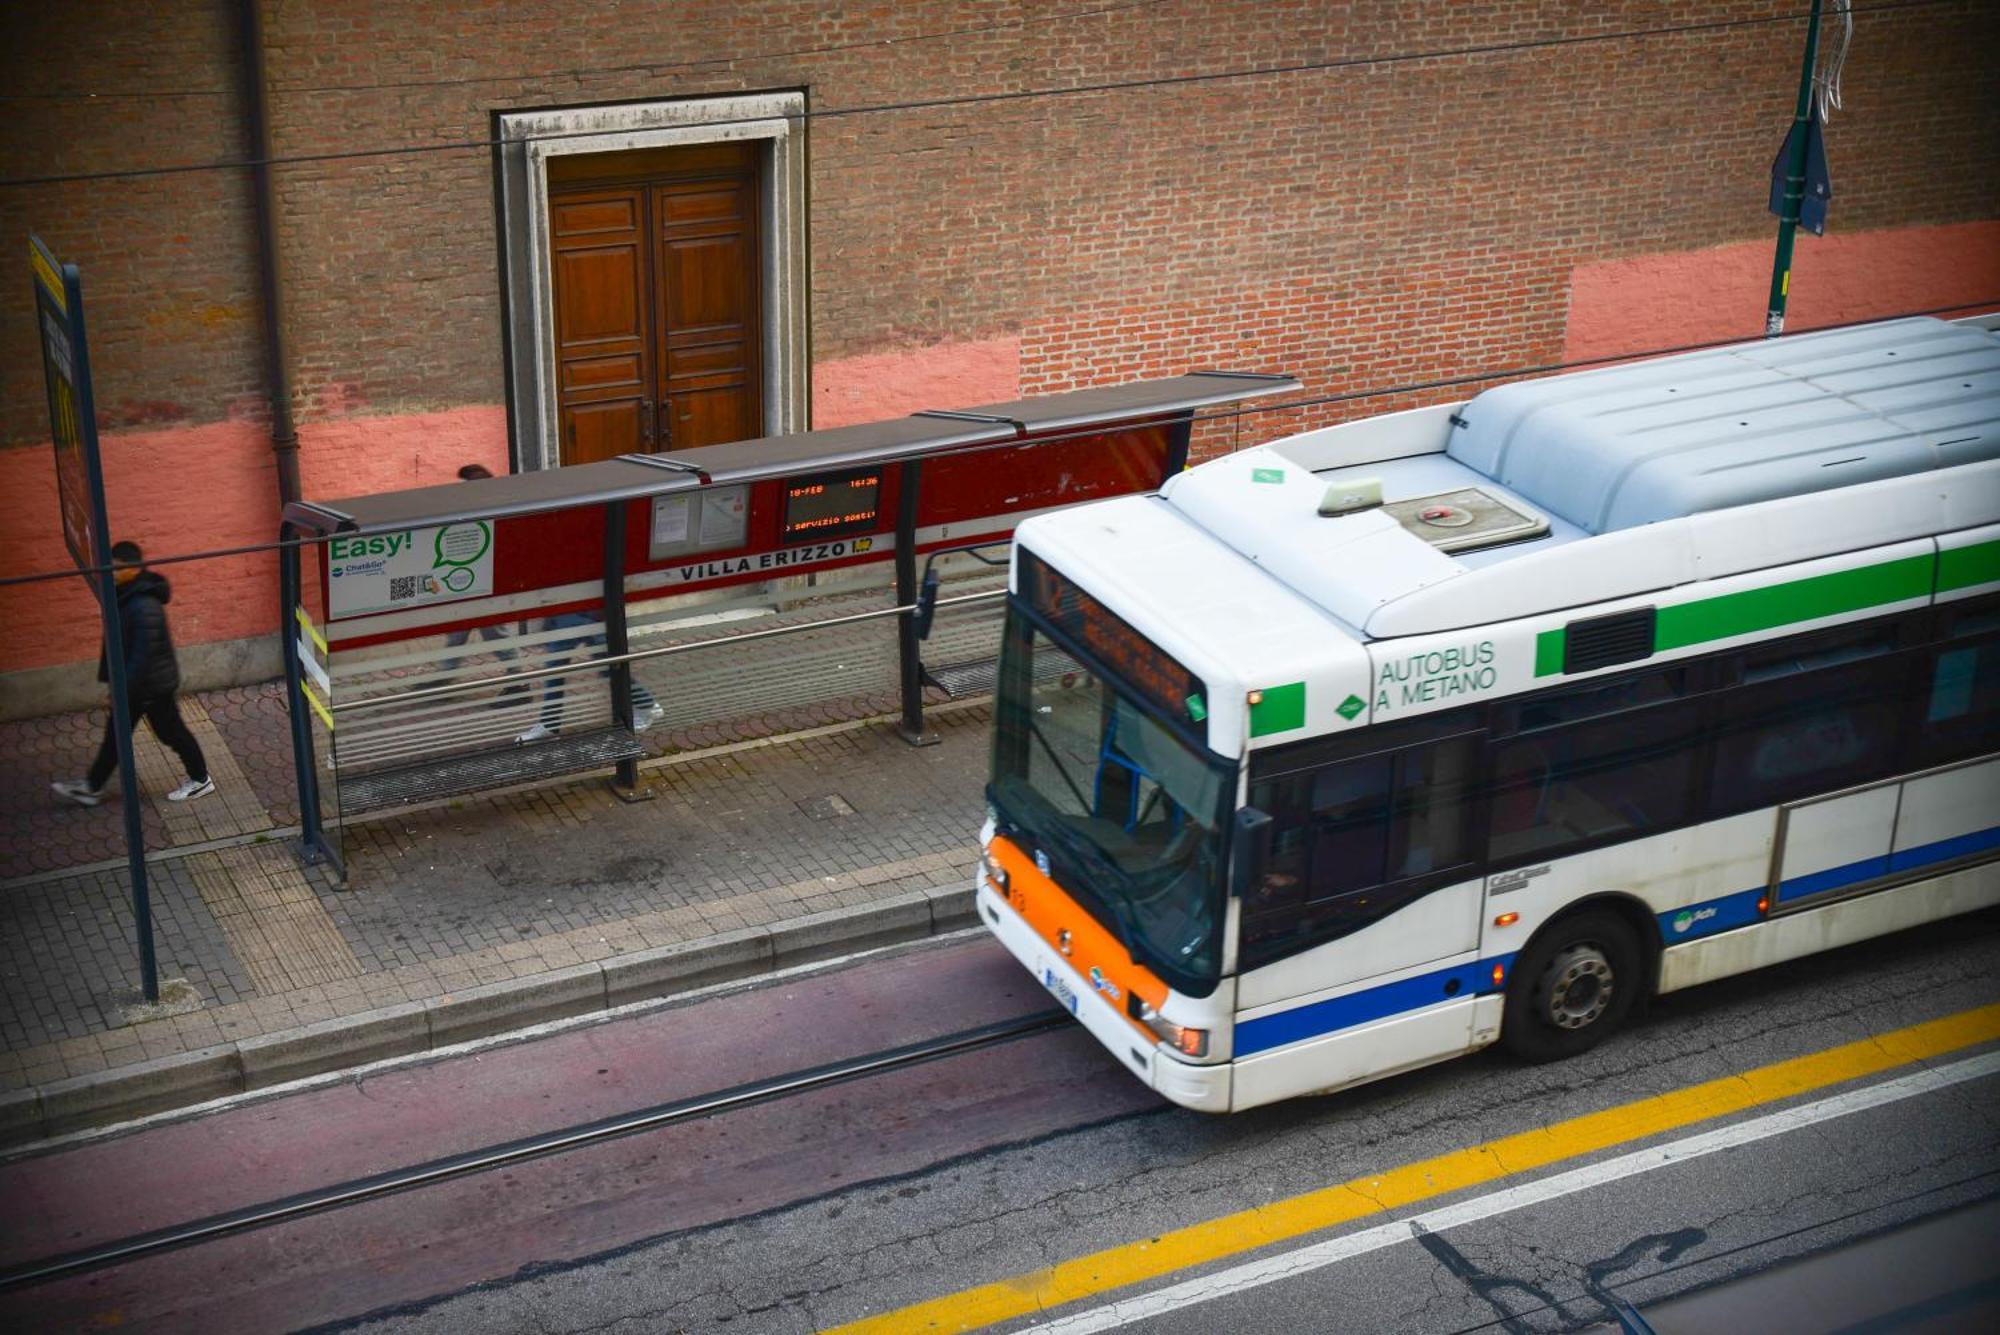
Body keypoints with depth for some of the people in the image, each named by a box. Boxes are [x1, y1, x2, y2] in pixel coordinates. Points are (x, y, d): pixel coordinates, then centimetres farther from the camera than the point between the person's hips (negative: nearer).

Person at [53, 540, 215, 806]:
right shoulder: (126, 597, 0)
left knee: (171, 732, 8)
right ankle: (92, 787, 27)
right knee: (115, 733, 17)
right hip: (137, 683, 9)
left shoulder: (144, 606, -30)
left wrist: (123, 689, -23)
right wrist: (110, 676, 19)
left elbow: (143, 653, -28)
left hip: (153, 684, -9)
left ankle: (201, 780, 26)